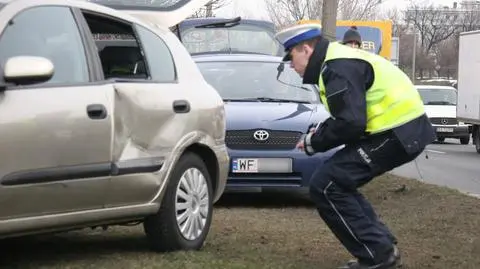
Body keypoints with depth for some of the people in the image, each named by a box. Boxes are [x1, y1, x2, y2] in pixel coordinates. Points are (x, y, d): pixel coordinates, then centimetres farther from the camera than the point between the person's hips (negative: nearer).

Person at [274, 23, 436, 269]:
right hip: (402, 128, 11)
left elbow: (350, 123, -23)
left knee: (325, 185, -9)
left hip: (397, 134, -11)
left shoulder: (338, 68, -16)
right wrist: (322, 132, 11)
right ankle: (383, 249, 17)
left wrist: (315, 142, -7)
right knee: (338, 182, 18)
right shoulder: (339, 59, 18)